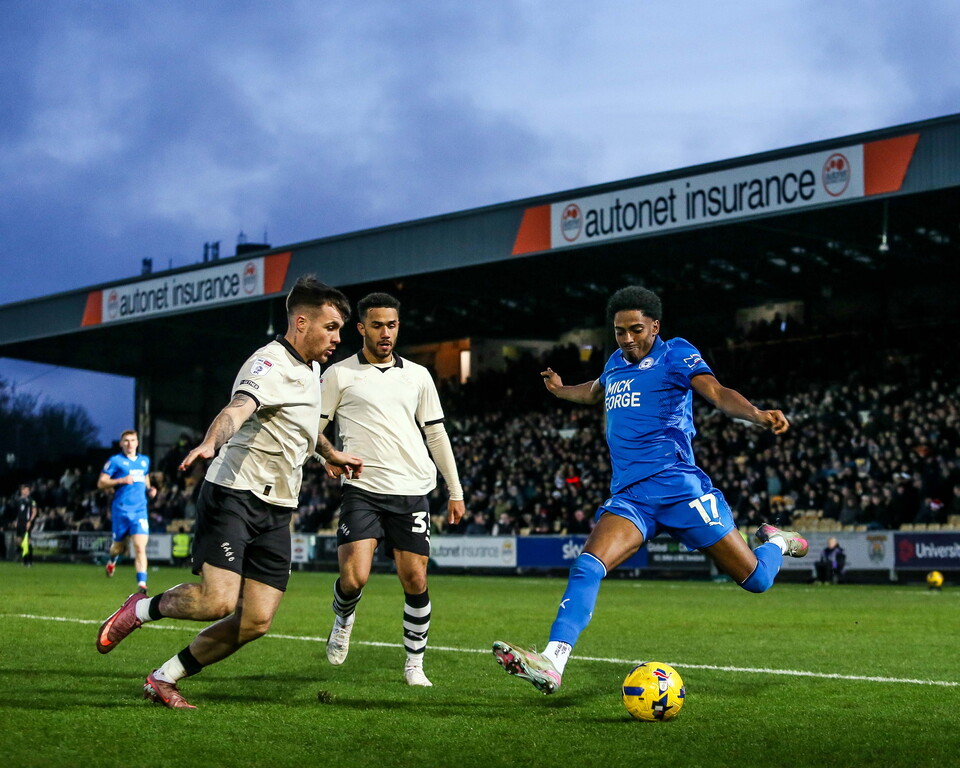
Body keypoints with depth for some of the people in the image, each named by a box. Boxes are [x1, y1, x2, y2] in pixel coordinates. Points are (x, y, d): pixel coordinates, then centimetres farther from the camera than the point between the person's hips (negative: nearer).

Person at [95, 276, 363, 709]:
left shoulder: (309, 369, 17)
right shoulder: (270, 364, -13)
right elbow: (238, 408, -35)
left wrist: (330, 453, 47)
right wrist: (210, 443, -53)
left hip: (277, 510, 8)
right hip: (234, 493, -8)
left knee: (256, 621, -4)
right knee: (217, 600, -21)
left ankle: (163, 680, 11)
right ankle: (141, 610, 10)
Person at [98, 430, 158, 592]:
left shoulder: (145, 461, 14)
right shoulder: (115, 461, -1)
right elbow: (101, 483, -3)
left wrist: (149, 490, 11)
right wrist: (121, 480, -17)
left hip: (140, 510, 2)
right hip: (121, 510, -2)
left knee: (140, 547, -13)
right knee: (120, 546, 12)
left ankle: (142, 584, -18)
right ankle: (112, 560, 49)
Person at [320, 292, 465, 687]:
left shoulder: (417, 375, 14)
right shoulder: (339, 374, 5)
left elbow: (436, 433, 18)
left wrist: (455, 490, 15)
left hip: (412, 491, 3)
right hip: (362, 489, -3)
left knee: (415, 581, -1)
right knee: (354, 577, -16)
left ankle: (414, 664, 16)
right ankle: (343, 618, 20)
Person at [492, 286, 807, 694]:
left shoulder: (675, 354, -3)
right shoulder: (616, 362, 15)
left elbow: (716, 392, -20)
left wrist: (758, 414, -36)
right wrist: (561, 391, 49)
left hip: (679, 487, -4)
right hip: (628, 496, 4)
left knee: (755, 579, 0)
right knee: (587, 565, -22)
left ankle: (776, 541, 36)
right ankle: (551, 664, -30)